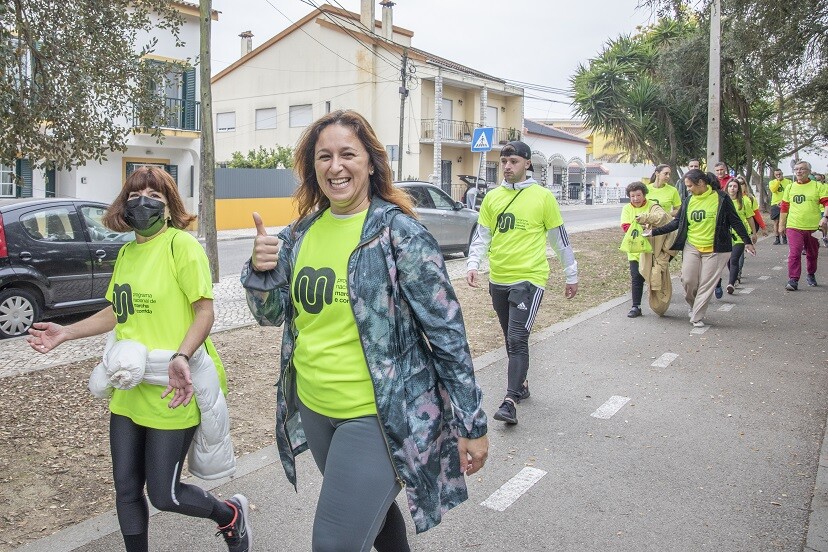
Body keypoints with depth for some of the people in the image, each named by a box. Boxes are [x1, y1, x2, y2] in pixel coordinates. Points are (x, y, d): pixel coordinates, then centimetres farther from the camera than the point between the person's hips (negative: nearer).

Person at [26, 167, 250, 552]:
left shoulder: (181, 244, -12)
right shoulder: (126, 252, 12)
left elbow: (205, 311, -16)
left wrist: (181, 356, -31)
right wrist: (65, 333, 13)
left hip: (171, 393, -7)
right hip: (129, 390, 7)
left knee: (164, 495, 3)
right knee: (126, 490, 13)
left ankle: (231, 516, 30)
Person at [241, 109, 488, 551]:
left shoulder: (399, 233, -15)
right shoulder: (301, 234, 2)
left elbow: (447, 332, -14)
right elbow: (273, 315, 10)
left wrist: (472, 425, -12)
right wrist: (260, 269, -12)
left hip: (377, 416, -6)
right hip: (313, 408, 7)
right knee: (373, 510, 26)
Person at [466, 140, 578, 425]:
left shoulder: (543, 197, -3)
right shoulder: (492, 197, 8)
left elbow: (560, 239, 3)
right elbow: (481, 236, 10)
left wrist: (571, 276, 8)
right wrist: (472, 264, -7)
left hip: (529, 278, -5)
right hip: (498, 280, 5)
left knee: (517, 339, -13)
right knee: (511, 339, 17)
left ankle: (511, 401, -12)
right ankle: (520, 384, 34)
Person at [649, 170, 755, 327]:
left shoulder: (721, 198, -7)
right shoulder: (688, 200, 5)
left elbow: (735, 221, -2)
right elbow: (677, 222, 9)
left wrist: (747, 242, -2)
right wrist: (654, 232, 3)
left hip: (714, 249, -3)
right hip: (691, 247, 3)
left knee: (707, 284, -1)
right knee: (688, 280, -3)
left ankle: (697, 317, 8)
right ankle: (694, 306, 26)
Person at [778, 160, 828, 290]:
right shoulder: (790, 188, 9)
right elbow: (784, 207, 14)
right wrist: (781, 224, 13)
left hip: (813, 227, 0)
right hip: (794, 227, 0)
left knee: (812, 254, 15)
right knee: (794, 253, -12)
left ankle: (811, 275, 37)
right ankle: (793, 281, -12)